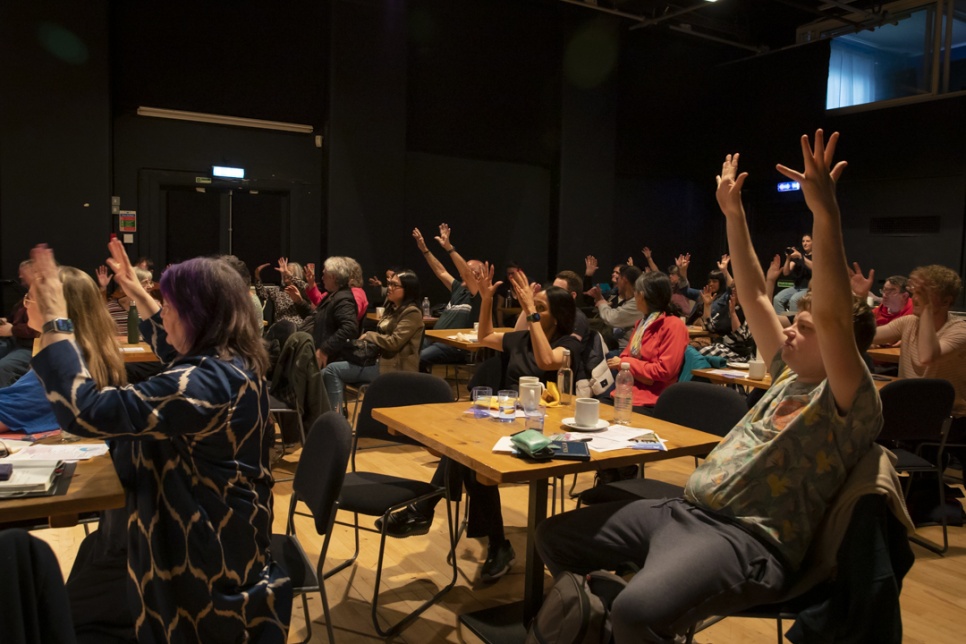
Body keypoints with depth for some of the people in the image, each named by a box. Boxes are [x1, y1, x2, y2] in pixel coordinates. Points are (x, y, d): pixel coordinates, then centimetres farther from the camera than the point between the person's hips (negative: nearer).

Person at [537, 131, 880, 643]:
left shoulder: (850, 404, -6)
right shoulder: (790, 377, 18)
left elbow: (833, 314, -24)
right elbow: (754, 298, 20)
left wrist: (825, 211, -32)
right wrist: (733, 212, 18)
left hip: (745, 538, -9)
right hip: (683, 510, 9)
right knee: (553, 537, 6)